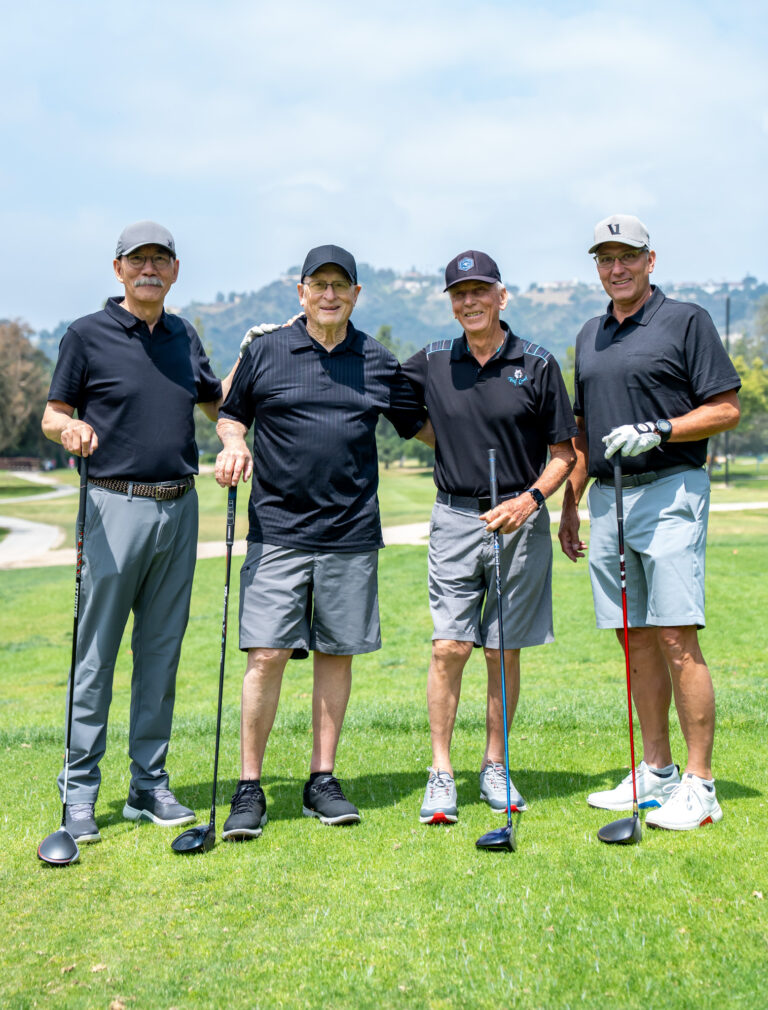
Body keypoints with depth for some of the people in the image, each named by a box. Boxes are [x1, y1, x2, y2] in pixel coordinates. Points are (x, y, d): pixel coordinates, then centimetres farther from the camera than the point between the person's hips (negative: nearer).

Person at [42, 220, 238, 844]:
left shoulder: (184, 336, 15)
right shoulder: (87, 335, 0)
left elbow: (217, 405, 24)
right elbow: (52, 415, 2)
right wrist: (70, 430, -21)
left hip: (179, 509, 5)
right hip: (117, 506, -5)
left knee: (162, 652, 9)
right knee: (97, 654, -3)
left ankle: (150, 785, 19)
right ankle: (80, 793, 7)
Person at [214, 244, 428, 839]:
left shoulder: (379, 363, 10)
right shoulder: (265, 351, 5)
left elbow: (421, 424, 19)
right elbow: (231, 414, 14)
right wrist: (233, 443, -6)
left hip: (352, 534, 2)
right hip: (278, 530, -2)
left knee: (338, 653, 7)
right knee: (267, 654, -6)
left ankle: (323, 780, 19)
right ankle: (250, 787, 6)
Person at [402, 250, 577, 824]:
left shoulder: (538, 365, 1)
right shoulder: (432, 364, 6)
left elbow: (563, 453, 3)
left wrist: (531, 498, -12)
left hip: (520, 520, -1)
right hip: (455, 519, 1)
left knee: (504, 651, 5)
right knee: (449, 647, -5)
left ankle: (495, 767, 19)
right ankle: (441, 774, 3)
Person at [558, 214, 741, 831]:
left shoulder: (687, 320, 0)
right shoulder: (589, 336, 19)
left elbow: (727, 409, -4)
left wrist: (657, 431, -16)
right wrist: (570, 501, 19)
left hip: (670, 492, -6)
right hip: (608, 497, 6)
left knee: (676, 638, -10)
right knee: (636, 641, 8)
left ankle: (699, 785, -3)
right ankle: (656, 772, 16)